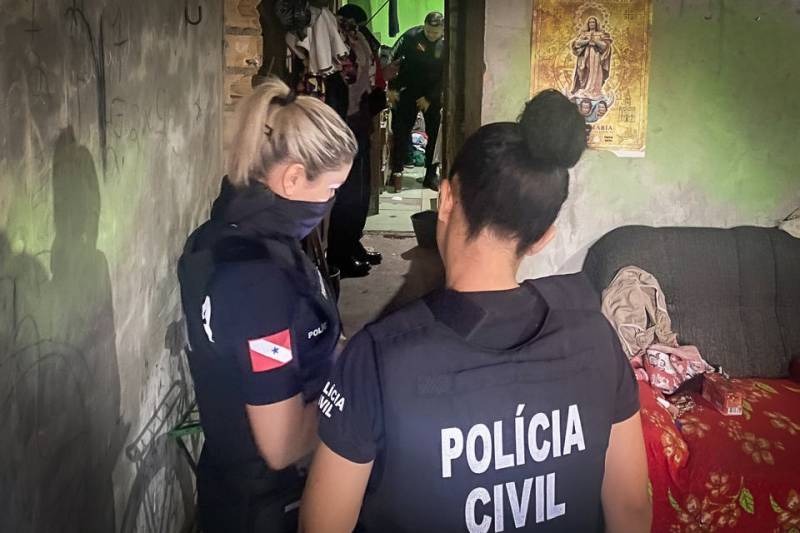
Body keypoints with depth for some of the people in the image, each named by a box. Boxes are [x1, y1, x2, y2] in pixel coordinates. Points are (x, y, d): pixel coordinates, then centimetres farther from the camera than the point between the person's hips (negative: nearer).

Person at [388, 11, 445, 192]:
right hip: (408, 90, -1)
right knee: (401, 131, -4)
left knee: (435, 134, 1)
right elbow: (393, 59, -3)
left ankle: (431, 175, 10)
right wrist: (392, 88, -6)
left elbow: (445, 76, -8)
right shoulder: (411, 36, -12)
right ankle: (397, 171, 5)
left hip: (433, 95, 1)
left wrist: (430, 98, -12)